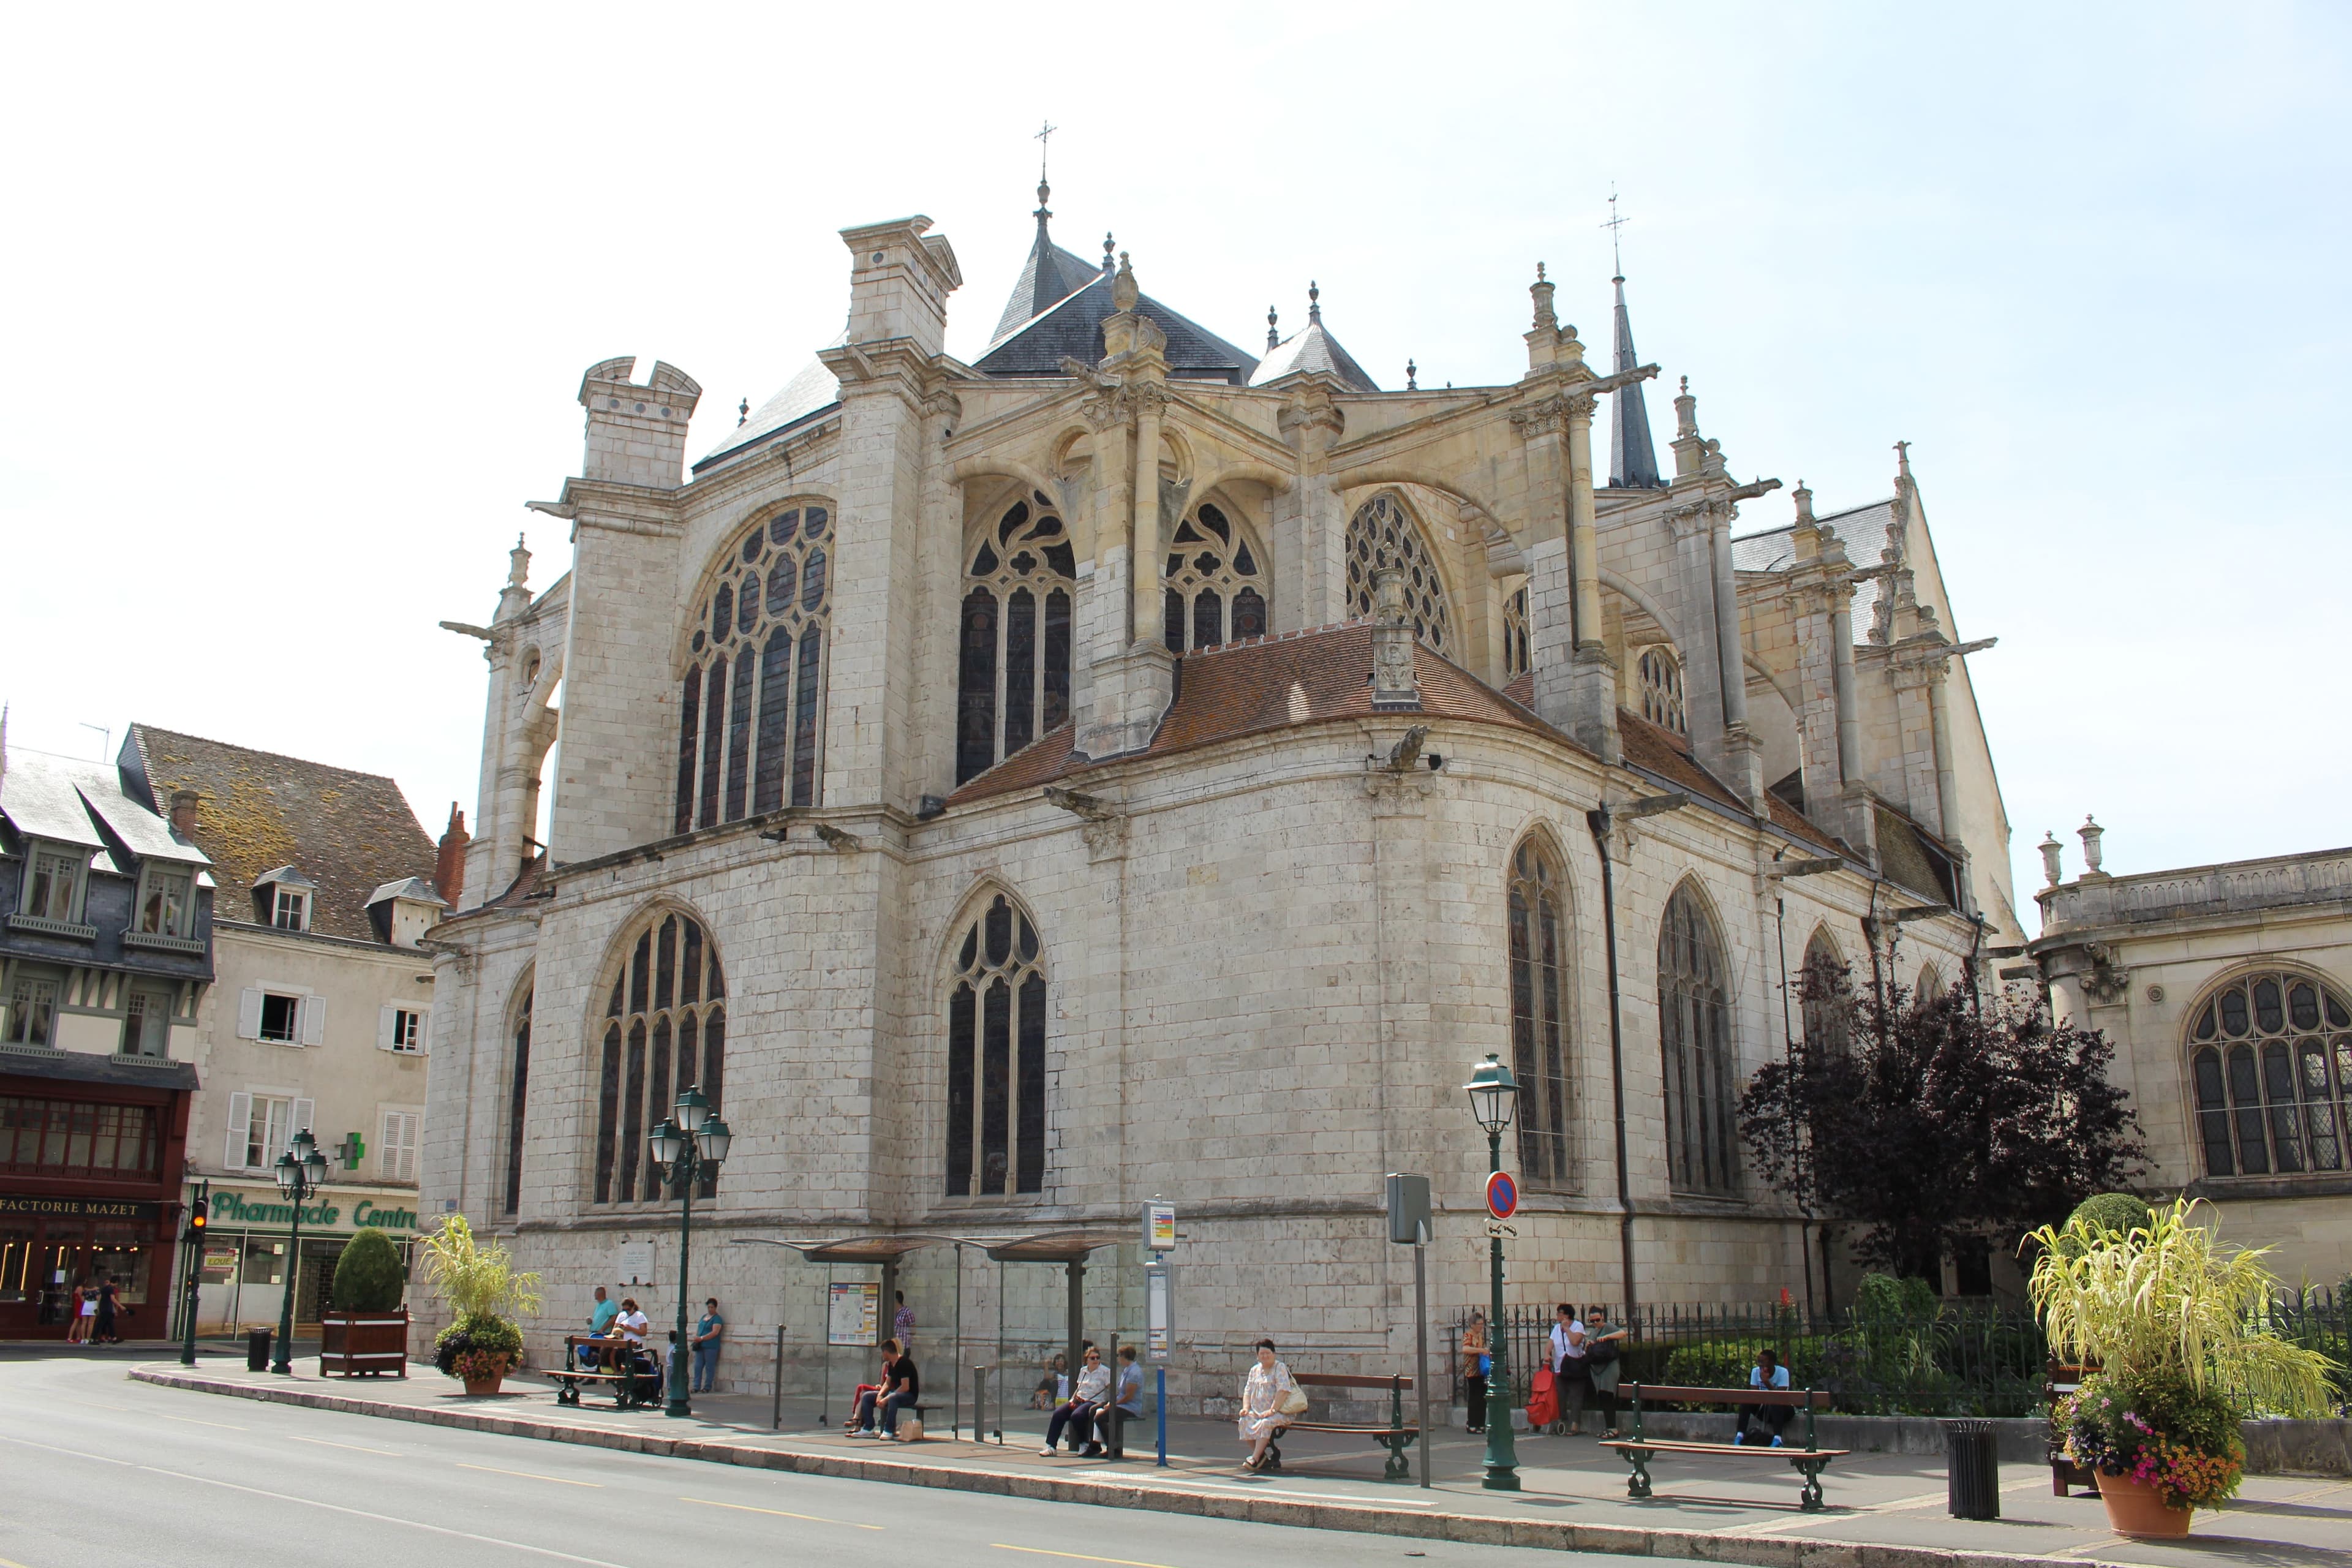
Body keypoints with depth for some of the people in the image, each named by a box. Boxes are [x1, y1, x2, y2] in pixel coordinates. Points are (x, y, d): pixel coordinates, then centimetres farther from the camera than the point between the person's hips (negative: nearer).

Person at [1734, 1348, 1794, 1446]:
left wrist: (1767, 1382, -36)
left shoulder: (1783, 1372, -15)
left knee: (1776, 1403, -36)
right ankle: (1740, 1436, -26)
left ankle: (1777, 1439, -42)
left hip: (1781, 1408, -4)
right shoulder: (1755, 1371, -4)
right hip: (1764, 1407, 4)